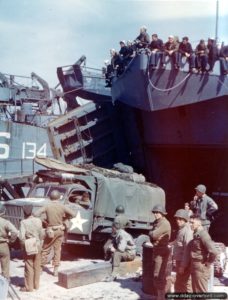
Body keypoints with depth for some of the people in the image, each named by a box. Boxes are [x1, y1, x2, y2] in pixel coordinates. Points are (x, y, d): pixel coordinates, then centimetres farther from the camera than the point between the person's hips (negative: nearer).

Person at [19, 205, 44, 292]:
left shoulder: (23, 222, -18)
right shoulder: (38, 220, -6)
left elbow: (21, 236, -25)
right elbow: (42, 234, 0)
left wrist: (24, 245, -10)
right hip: (38, 246, 4)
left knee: (29, 267, 6)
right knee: (37, 266, 15)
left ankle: (29, 287, 13)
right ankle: (36, 285, 26)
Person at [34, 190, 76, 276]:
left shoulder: (47, 206, -12)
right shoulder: (62, 207, -8)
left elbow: (36, 214, -17)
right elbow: (73, 214, -5)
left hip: (50, 231, -2)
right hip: (60, 230, 2)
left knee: (45, 250, 10)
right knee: (57, 250, 11)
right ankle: (55, 270, 14)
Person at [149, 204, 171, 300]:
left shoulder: (165, 223, -16)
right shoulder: (156, 222, 14)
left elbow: (154, 234, -25)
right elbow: (151, 235, 13)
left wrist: (151, 233, -4)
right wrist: (152, 235, -8)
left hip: (161, 251, -10)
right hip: (156, 250, 10)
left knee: (158, 275, -7)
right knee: (156, 275, 17)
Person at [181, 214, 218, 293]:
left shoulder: (202, 234, -18)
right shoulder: (196, 234, 10)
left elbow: (213, 252, -26)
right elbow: (189, 251, 19)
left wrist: (207, 264, -14)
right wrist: (184, 266, 15)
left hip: (201, 269, -9)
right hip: (195, 268, 9)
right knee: (196, 292, 17)